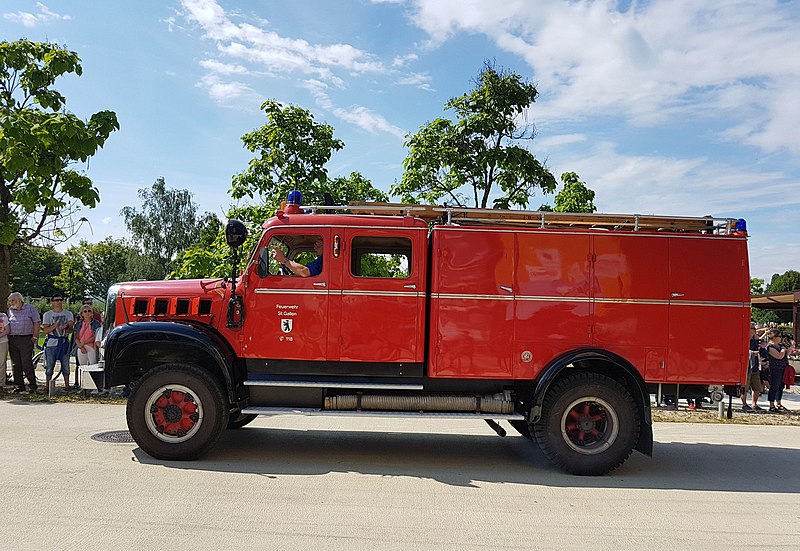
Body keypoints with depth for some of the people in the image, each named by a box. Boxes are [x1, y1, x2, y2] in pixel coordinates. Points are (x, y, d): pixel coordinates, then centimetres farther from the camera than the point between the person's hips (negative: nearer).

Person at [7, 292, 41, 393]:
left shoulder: (30, 308, 2)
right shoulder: (10, 310, 14)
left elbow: (37, 322, -1)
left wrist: (34, 336, -6)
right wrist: (8, 336, 7)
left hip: (26, 339, -5)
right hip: (12, 340, 5)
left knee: (27, 364, -9)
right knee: (15, 364, 6)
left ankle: (32, 385, -3)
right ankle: (19, 385, 13)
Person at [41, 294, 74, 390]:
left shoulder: (68, 314, 10)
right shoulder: (47, 314, 6)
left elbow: (71, 330, 3)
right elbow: (45, 330, -4)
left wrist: (65, 327, -19)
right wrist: (55, 325, -20)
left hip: (64, 342, 1)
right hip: (51, 342, -1)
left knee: (65, 365, 2)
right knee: (49, 366, 0)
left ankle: (67, 385, 8)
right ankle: (48, 386, 9)